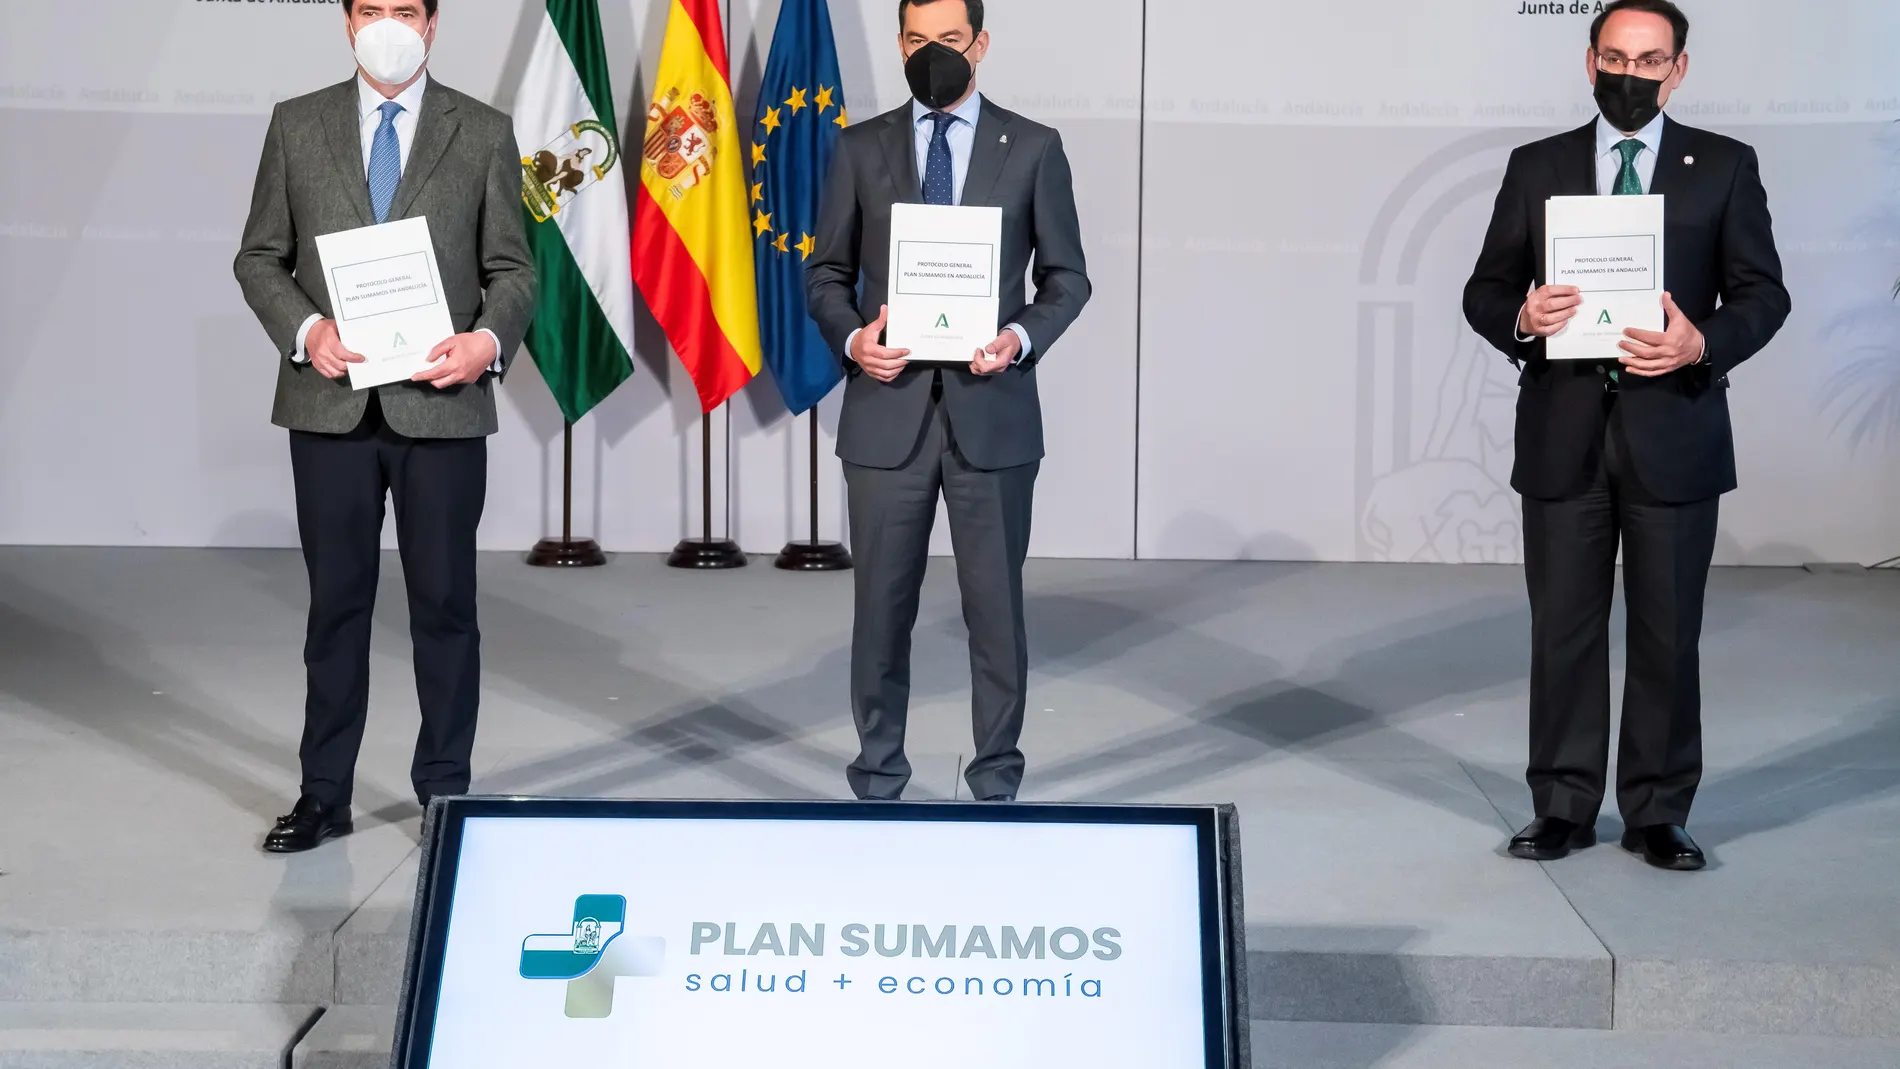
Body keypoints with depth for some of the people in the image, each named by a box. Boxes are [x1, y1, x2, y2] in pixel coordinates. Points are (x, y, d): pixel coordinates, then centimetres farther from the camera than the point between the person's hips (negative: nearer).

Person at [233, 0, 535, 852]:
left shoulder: (484, 133, 4)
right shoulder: (297, 125, 7)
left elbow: (512, 268, 3)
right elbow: (260, 257, 7)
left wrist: (489, 340, -16)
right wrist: (305, 329, -12)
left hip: (441, 404, -1)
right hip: (331, 405, 1)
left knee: (444, 605, 5)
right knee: (336, 602, 9)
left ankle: (444, 790, 17)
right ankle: (324, 795, 18)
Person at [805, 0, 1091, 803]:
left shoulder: (1033, 148, 4)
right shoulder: (862, 148, 7)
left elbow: (1067, 277, 5)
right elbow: (826, 272, 8)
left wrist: (1021, 337, -14)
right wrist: (852, 337, -11)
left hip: (992, 413, -1)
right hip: (887, 411, 1)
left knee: (996, 605, 5)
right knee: (882, 605, 7)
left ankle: (996, 780, 18)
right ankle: (878, 778, 20)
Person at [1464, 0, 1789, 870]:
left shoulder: (1725, 168, 6)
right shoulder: (1537, 168, 9)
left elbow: (1763, 292, 2)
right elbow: (1485, 290, 7)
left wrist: (1704, 344, -18)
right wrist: (1521, 318, -16)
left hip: (1673, 432, -1)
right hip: (1563, 435, 1)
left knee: (1668, 631, 5)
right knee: (1563, 628, 5)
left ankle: (1659, 815, 16)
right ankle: (1563, 808, 16)